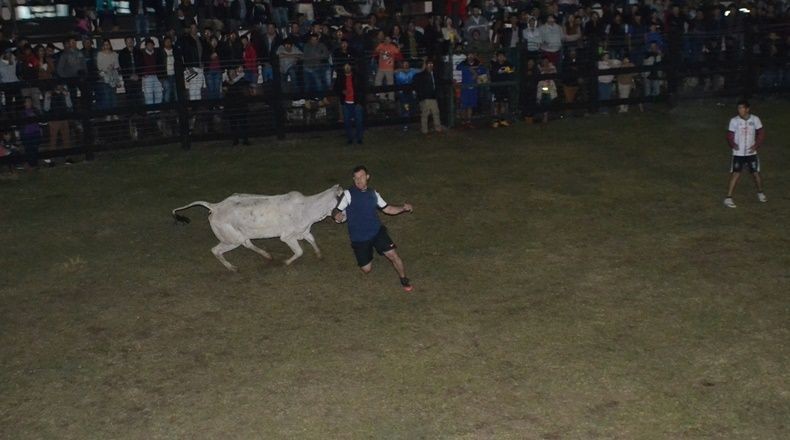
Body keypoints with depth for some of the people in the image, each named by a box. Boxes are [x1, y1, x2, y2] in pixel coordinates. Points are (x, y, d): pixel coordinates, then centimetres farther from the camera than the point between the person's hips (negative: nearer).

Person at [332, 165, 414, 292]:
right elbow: (336, 211, -8)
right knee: (366, 269, 4)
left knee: (393, 255, -12)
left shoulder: (373, 193, 6)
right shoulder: (348, 194, -6)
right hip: (359, 238, -2)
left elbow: (388, 209, 11)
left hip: (377, 232, 2)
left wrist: (402, 208, -6)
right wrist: (336, 215, -32)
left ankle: (404, 279, 14)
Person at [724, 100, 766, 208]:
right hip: (738, 153, -2)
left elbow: (761, 133, 3)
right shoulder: (734, 121, -7)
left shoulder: (755, 119, -4)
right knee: (735, 174, -8)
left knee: (756, 173, 9)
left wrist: (757, 145, -10)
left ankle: (760, 193, 34)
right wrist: (732, 144, -21)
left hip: (751, 153, 2)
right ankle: (728, 198, -5)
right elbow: (730, 135, -2)